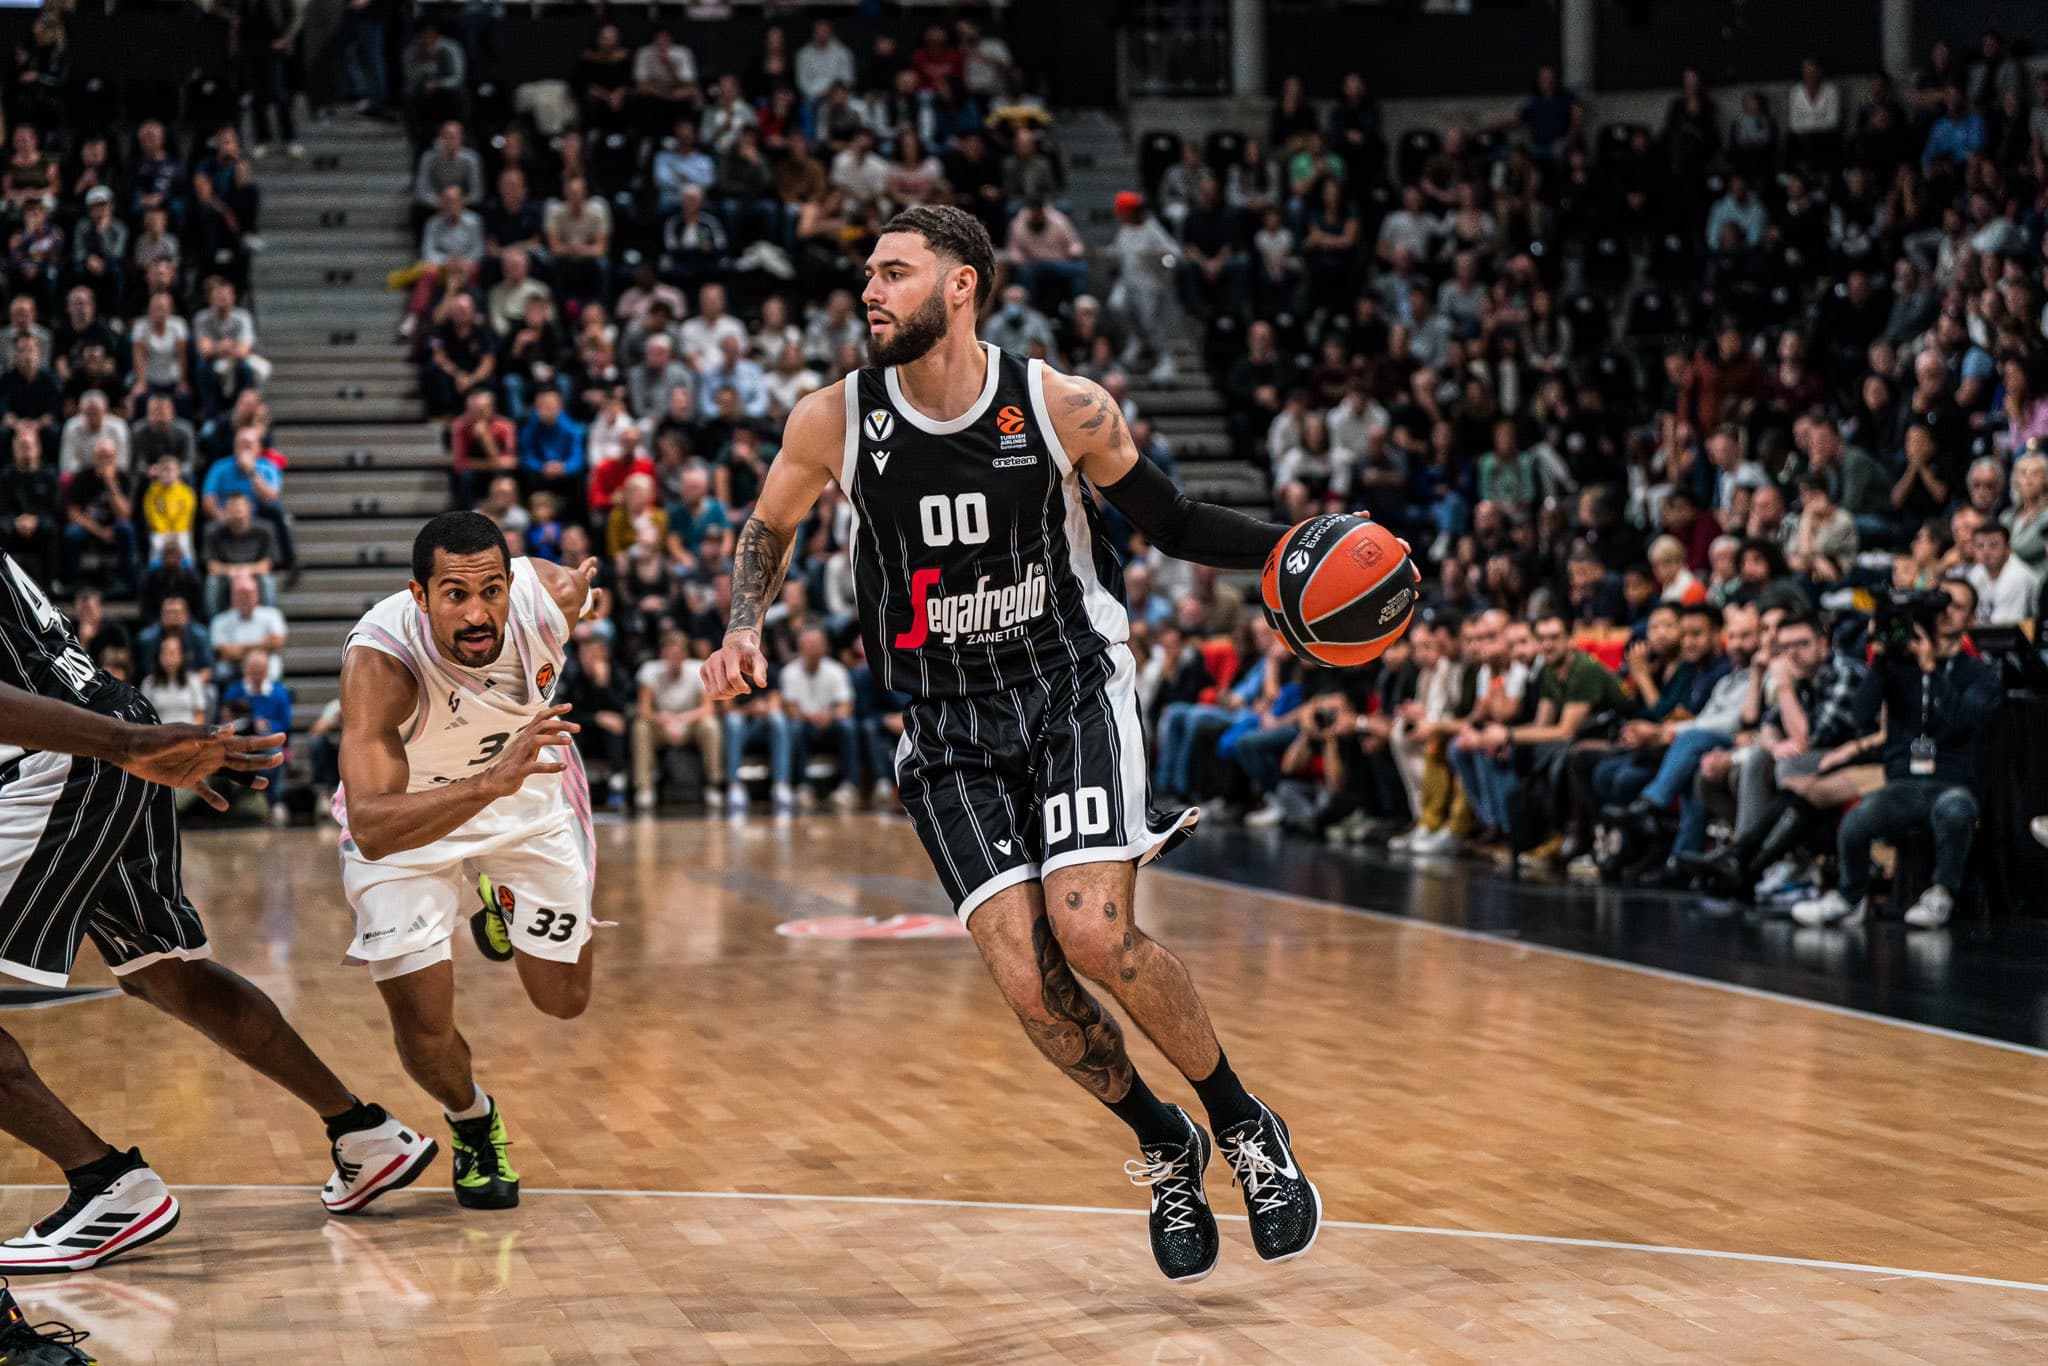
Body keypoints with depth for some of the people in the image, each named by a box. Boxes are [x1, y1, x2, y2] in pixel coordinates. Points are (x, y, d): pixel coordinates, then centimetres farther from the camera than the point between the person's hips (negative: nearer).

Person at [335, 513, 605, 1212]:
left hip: (527, 796, 3)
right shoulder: (378, 660, -41)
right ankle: (474, 1123, 25)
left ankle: (500, 900, 48)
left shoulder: (551, 595, -30)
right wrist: (491, 781, -63)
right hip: (409, 820, -3)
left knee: (564, 999, 14)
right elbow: (372, 830, -52)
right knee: (424, 1035, -11)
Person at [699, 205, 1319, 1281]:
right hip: (946, 719, 2)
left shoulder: (1064, 410, -11)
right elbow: (768, 528, 13)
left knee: (1091, 930, -23)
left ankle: (1245, 1130, 1)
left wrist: (1296, 548, -12)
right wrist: (743, 632, -5)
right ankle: (1163, 1150, 16)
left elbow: (1169, 522, 3)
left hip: (1072, 687, -2)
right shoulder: (835, 420, -6)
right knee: (1026, 981, -11)